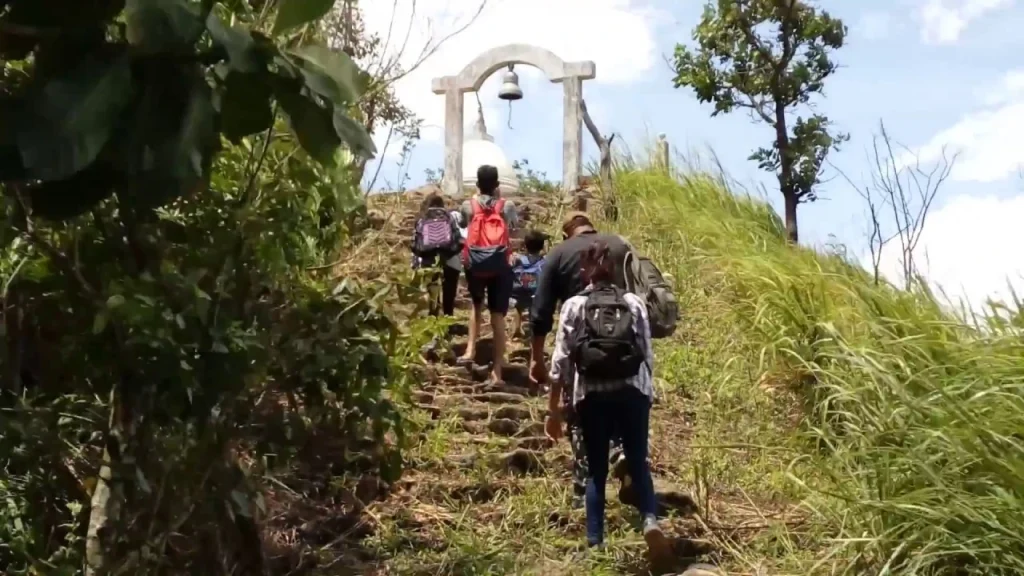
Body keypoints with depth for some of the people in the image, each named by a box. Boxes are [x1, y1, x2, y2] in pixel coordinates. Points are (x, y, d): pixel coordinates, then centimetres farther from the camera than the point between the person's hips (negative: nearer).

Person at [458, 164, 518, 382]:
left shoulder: (468, 205, 2)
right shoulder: (506, 206, 3)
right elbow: (515, 224, 20)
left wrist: (477, 196, 23)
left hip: (475, 264, 1)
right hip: (499, 265, -1)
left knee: (477, 305, 27)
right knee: (498, 315, 1)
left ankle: (471, 348, 12)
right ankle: (497, 370, -1)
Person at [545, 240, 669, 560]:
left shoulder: (574, 306, 2)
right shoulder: (634, 302, 7)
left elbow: (562, 359, 0)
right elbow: (648, 355, 6)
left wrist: (553, 408, 5)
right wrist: (648, 393, 17)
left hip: (592, 395, -1)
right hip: (632, 391, 1)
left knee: (596, 469, 8)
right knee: (638, 462, 9)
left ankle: (595, 544, 7)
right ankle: (650, 521, -16)